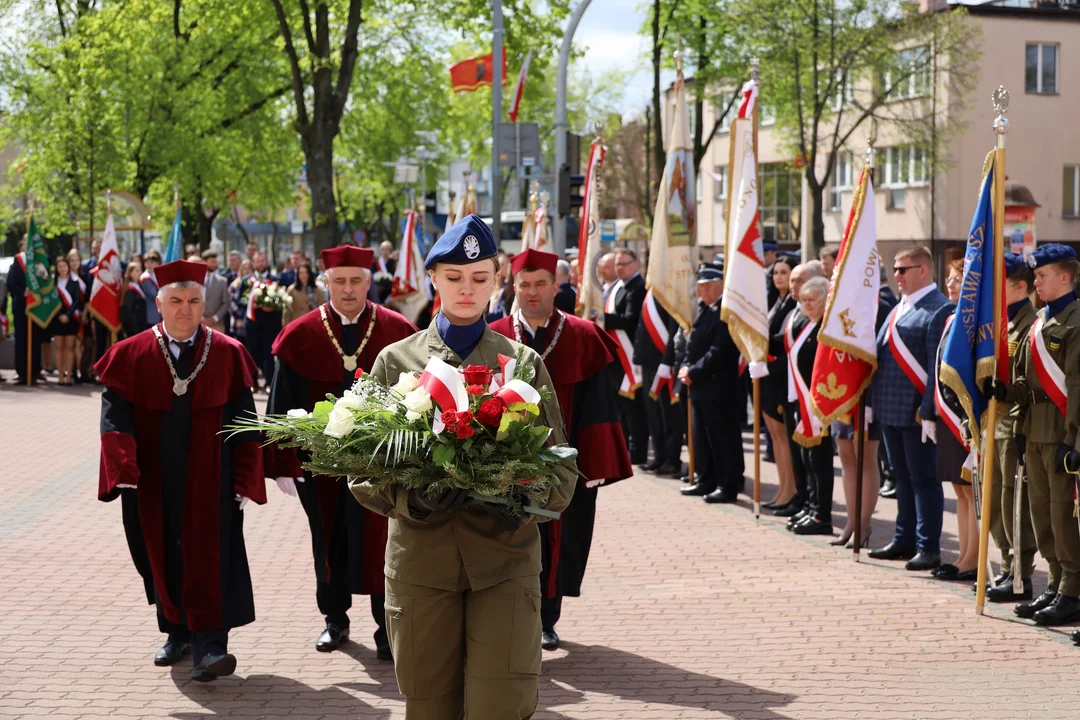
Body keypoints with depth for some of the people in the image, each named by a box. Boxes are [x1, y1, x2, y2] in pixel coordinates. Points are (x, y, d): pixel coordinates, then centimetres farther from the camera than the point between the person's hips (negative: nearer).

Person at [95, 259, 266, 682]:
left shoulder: (227, 355, 0)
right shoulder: (131, 356, 1)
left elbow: (244, 423, 0)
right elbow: (115, 417, -4)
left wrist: (244, 482, -5)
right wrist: (123, 470, -18)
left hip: (209, 480, -2)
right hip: (154, 481, 2)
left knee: (210, 556, -8)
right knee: (164, 555, 11)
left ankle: (209, 644, -10)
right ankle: (178, 631, 28)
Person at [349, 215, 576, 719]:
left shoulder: (524, 362, 7)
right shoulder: (395, 361, 7)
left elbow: (560, 472, 5)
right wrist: (409, 498, -17)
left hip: (505, 560, 0)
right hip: (419, 559, 1)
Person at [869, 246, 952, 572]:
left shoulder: (939, 309, -13)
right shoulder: (900, 307, 16)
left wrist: (929, 411, -21)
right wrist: (875, 401, 13)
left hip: (917, 412, -9)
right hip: (890, 410, 9)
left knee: (924, 480, -1)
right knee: (902, 478, 16)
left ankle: (928, 548, 5)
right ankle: (905, 540, 26)